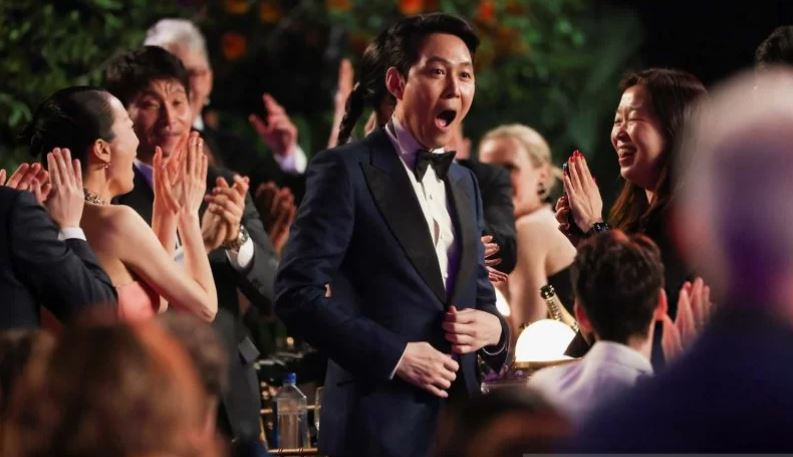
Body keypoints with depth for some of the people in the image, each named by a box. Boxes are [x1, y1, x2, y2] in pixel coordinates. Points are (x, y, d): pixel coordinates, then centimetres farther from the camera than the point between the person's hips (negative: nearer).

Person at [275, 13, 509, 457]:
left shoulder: (463, 182, 16)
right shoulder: (346, 170, -6)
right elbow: (297, 292, -13)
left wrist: (493, 328, -2)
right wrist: (394, 355, -18)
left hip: (459, 418, 7)